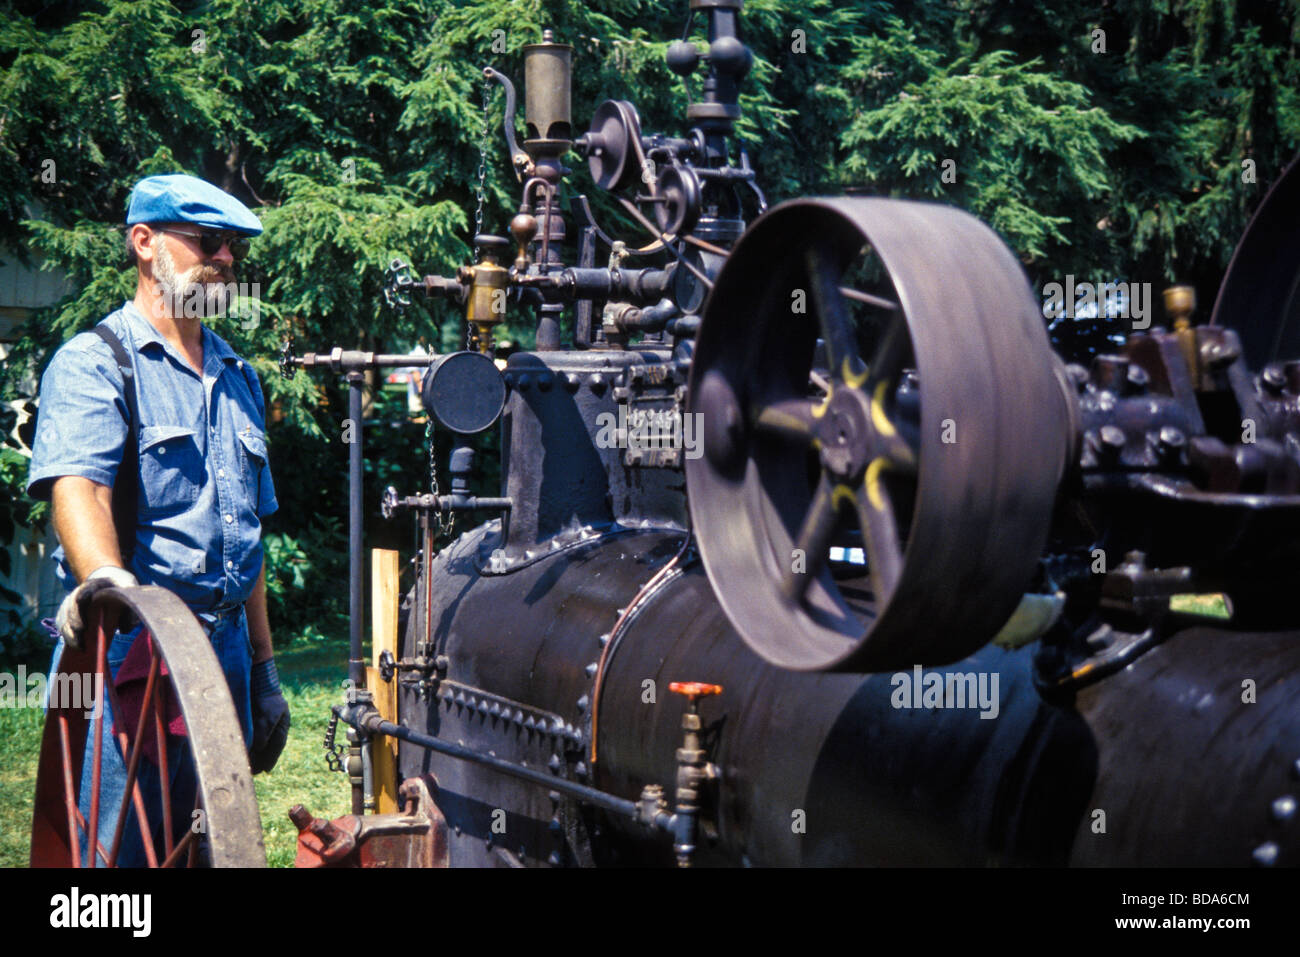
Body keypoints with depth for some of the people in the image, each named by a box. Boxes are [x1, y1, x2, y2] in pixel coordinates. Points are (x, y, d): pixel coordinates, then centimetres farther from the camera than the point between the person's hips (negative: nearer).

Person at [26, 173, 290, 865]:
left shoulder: (240, 380, 19)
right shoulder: (92, 363, -3)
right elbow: (77, 486, -21)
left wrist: (264, 670, 21)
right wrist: (103, 576, -42)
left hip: (225, 647, 7)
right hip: (126, 649, -7)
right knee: (120, 852, -10)